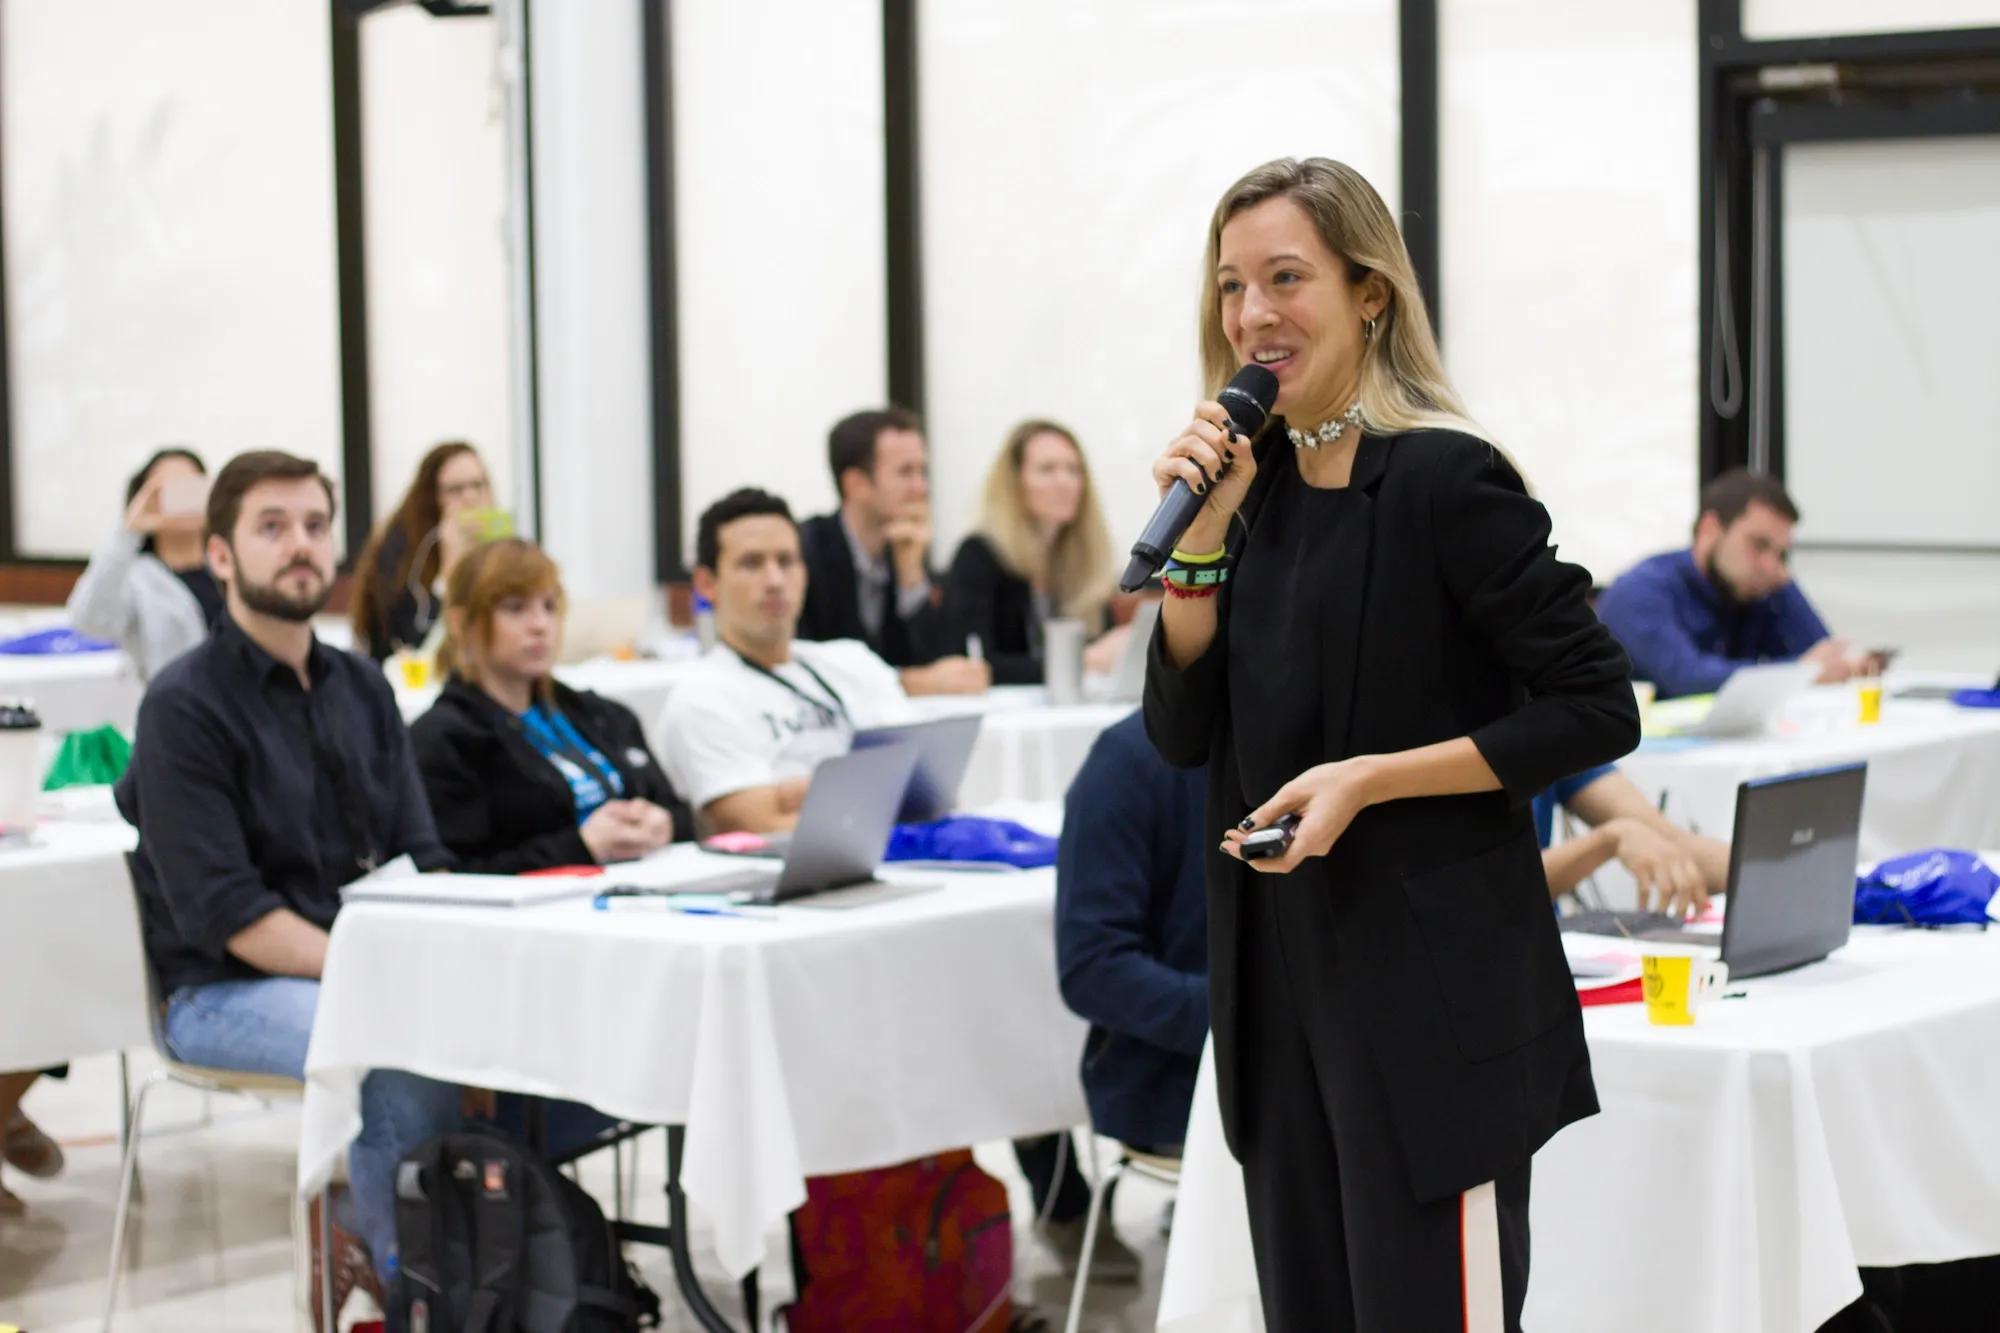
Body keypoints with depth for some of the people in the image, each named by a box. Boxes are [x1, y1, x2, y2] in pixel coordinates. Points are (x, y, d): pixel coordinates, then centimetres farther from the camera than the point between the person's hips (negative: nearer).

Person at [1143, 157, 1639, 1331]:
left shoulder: (1443, 480, -13)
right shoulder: (1258, 478, 8)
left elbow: (1598, 709, -13)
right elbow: (1183, 736, 6)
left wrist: (1368, 778, -19)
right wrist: (1198, 534, -6)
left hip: (1436, 990, -7)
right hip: (1282, 972, 7)